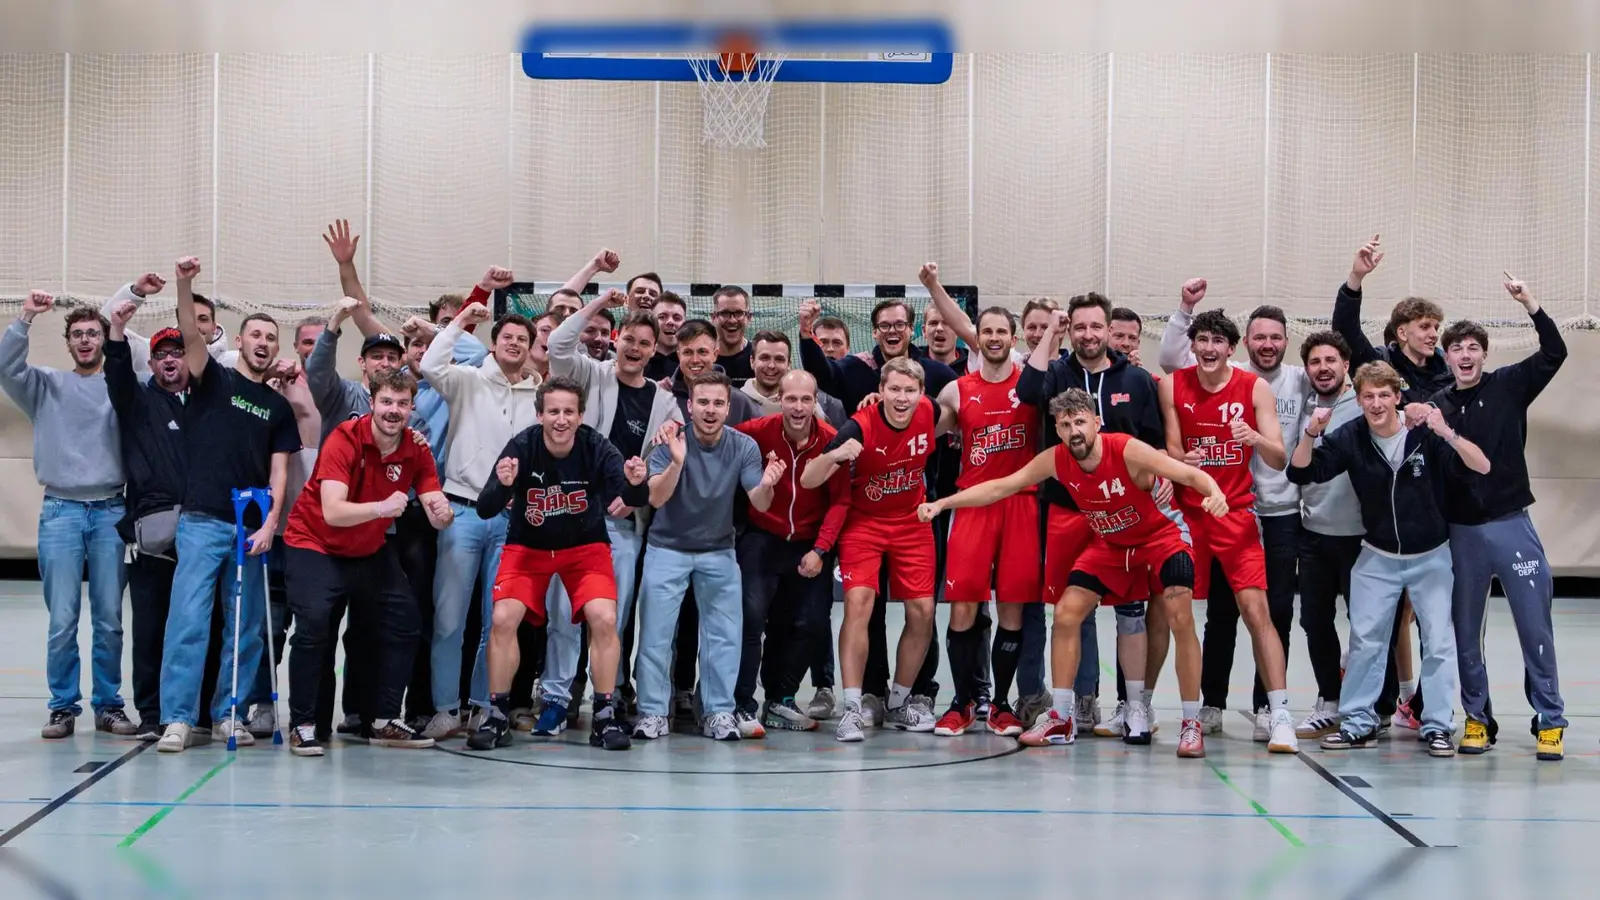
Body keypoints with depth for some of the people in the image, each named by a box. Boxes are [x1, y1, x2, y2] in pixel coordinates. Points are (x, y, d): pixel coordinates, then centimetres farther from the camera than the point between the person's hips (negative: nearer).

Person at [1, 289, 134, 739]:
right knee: (62, 620, -2)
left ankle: (108, 704, 12)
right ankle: (63, 706, 6)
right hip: (61, 512, 0)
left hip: (111, 512, 0)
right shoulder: (46, 385, 9)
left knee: (109, 619, 3)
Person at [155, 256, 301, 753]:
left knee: (245, 627, 4)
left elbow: (279, 470, 8)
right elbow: (191, 334, -12)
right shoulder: (213, 380, 7)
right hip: (203, 521, -4)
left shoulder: (278, 406, 14)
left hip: (253, 526, 4)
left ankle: (227, 713, 14)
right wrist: (184, 284, -28)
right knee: (188, 619, -9)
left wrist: (270, 523, -7)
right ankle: (177, 718, -7)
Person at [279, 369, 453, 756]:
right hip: (314, 544, -6)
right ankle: (302, 725, -8)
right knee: (314, 624, -22)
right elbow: (332, 512, -33)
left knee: (406, 622, 1)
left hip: (369, 551, 6)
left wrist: (442, 513, -37)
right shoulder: (344, 439, -24)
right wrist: (382, 507, -49)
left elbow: (438, 516, -12)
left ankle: (382, 721, 16)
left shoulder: (416, 450, -9)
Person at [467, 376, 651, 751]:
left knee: (604, 619, -18)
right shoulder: (522, 447, -23)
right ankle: (498, 716, -1)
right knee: (503, 619, -16)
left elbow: (638, 500, -31)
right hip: (528, 546, 0)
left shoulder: (595, 447, -22)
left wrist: (634, 484, -54)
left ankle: (604, 717, -3)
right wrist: (502, 485, -49)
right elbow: (484, 510, -28)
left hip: (585, 546, 0)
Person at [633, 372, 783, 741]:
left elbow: (759, 504, -16)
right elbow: (656, 498, -26)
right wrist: (677, 462, -44)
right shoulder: (671, 442, -16)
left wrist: (766, 485, -39)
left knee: (724, 634, 0)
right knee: (655, 632, -2)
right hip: (668, 548, -2)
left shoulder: (744, 446, -11)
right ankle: (653, 712, 7)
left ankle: (719, 712, 10)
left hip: (718, 551, 2)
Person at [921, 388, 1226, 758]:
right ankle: (1060, 719, 9)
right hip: (1108, 546, 5)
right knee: (1066, 613, -3)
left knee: (1180, 617, -20)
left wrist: (1213, 492, -58)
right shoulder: (1055, 460, -15)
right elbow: (1000, 487, -8)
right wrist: (942, 503, -13)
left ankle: (1191, 724, -9)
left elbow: (1191, 474, -35)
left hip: (1158, 539, -5)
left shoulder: (1128, 451, -30)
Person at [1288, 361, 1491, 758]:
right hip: (1377, 558, 2)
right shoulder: (1351, 438, -10)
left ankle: (1437, 726, 9)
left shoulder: (1425, 434, -18)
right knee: (1364, 640, 4)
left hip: (1430, 557, -2)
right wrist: (1311, 434, -28)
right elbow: (1300, 473, -10)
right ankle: (1358, 724, 14)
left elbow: (1482, 467, -26)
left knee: (1439, 641, -1)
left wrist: (1448, 434, -43)